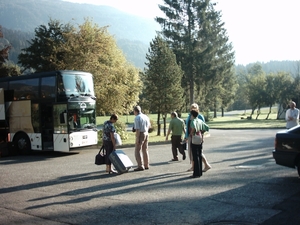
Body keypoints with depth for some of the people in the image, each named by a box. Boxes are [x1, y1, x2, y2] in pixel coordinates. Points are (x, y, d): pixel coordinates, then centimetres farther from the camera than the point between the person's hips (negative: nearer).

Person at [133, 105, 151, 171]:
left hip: (140, 134, -8)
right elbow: (149, 126, 20)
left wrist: (137, 139, -20)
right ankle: (146, 165, 21)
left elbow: (137, 129, -21)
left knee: (138, 151, -2)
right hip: (146, 134, 8)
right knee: (145, 150, 16)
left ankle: (140, 166, -7)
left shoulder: (137, 118, -16)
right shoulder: (146, 116, 6)